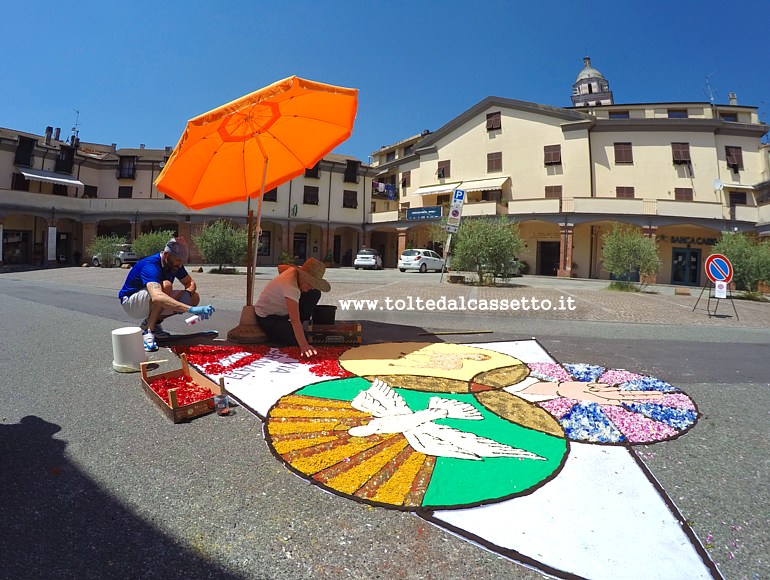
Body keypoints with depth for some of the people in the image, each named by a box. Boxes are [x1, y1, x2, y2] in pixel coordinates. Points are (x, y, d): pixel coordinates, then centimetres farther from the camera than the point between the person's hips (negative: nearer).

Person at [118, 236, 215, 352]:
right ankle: (147, 329, -19)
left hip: (152, 304, 8)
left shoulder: (174, 264, -8)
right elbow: (157, 297, -50)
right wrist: (191, 309, -59)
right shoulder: (151, 266, -33)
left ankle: (154, 322, 5)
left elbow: (191, 283, 2)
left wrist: (185, 294, -23)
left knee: (194, 298, -8)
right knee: (166, 286, -36)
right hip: (130, 303, -8)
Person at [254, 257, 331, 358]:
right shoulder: (291, 287, -38)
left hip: (282, 310, 9)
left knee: (315, 294, -8)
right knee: (298, 339, -29)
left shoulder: (296, 270, -12)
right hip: (267, 318, -9)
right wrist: (304, 345, -48)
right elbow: (295, 320, -44)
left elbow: (280, 267, 15)